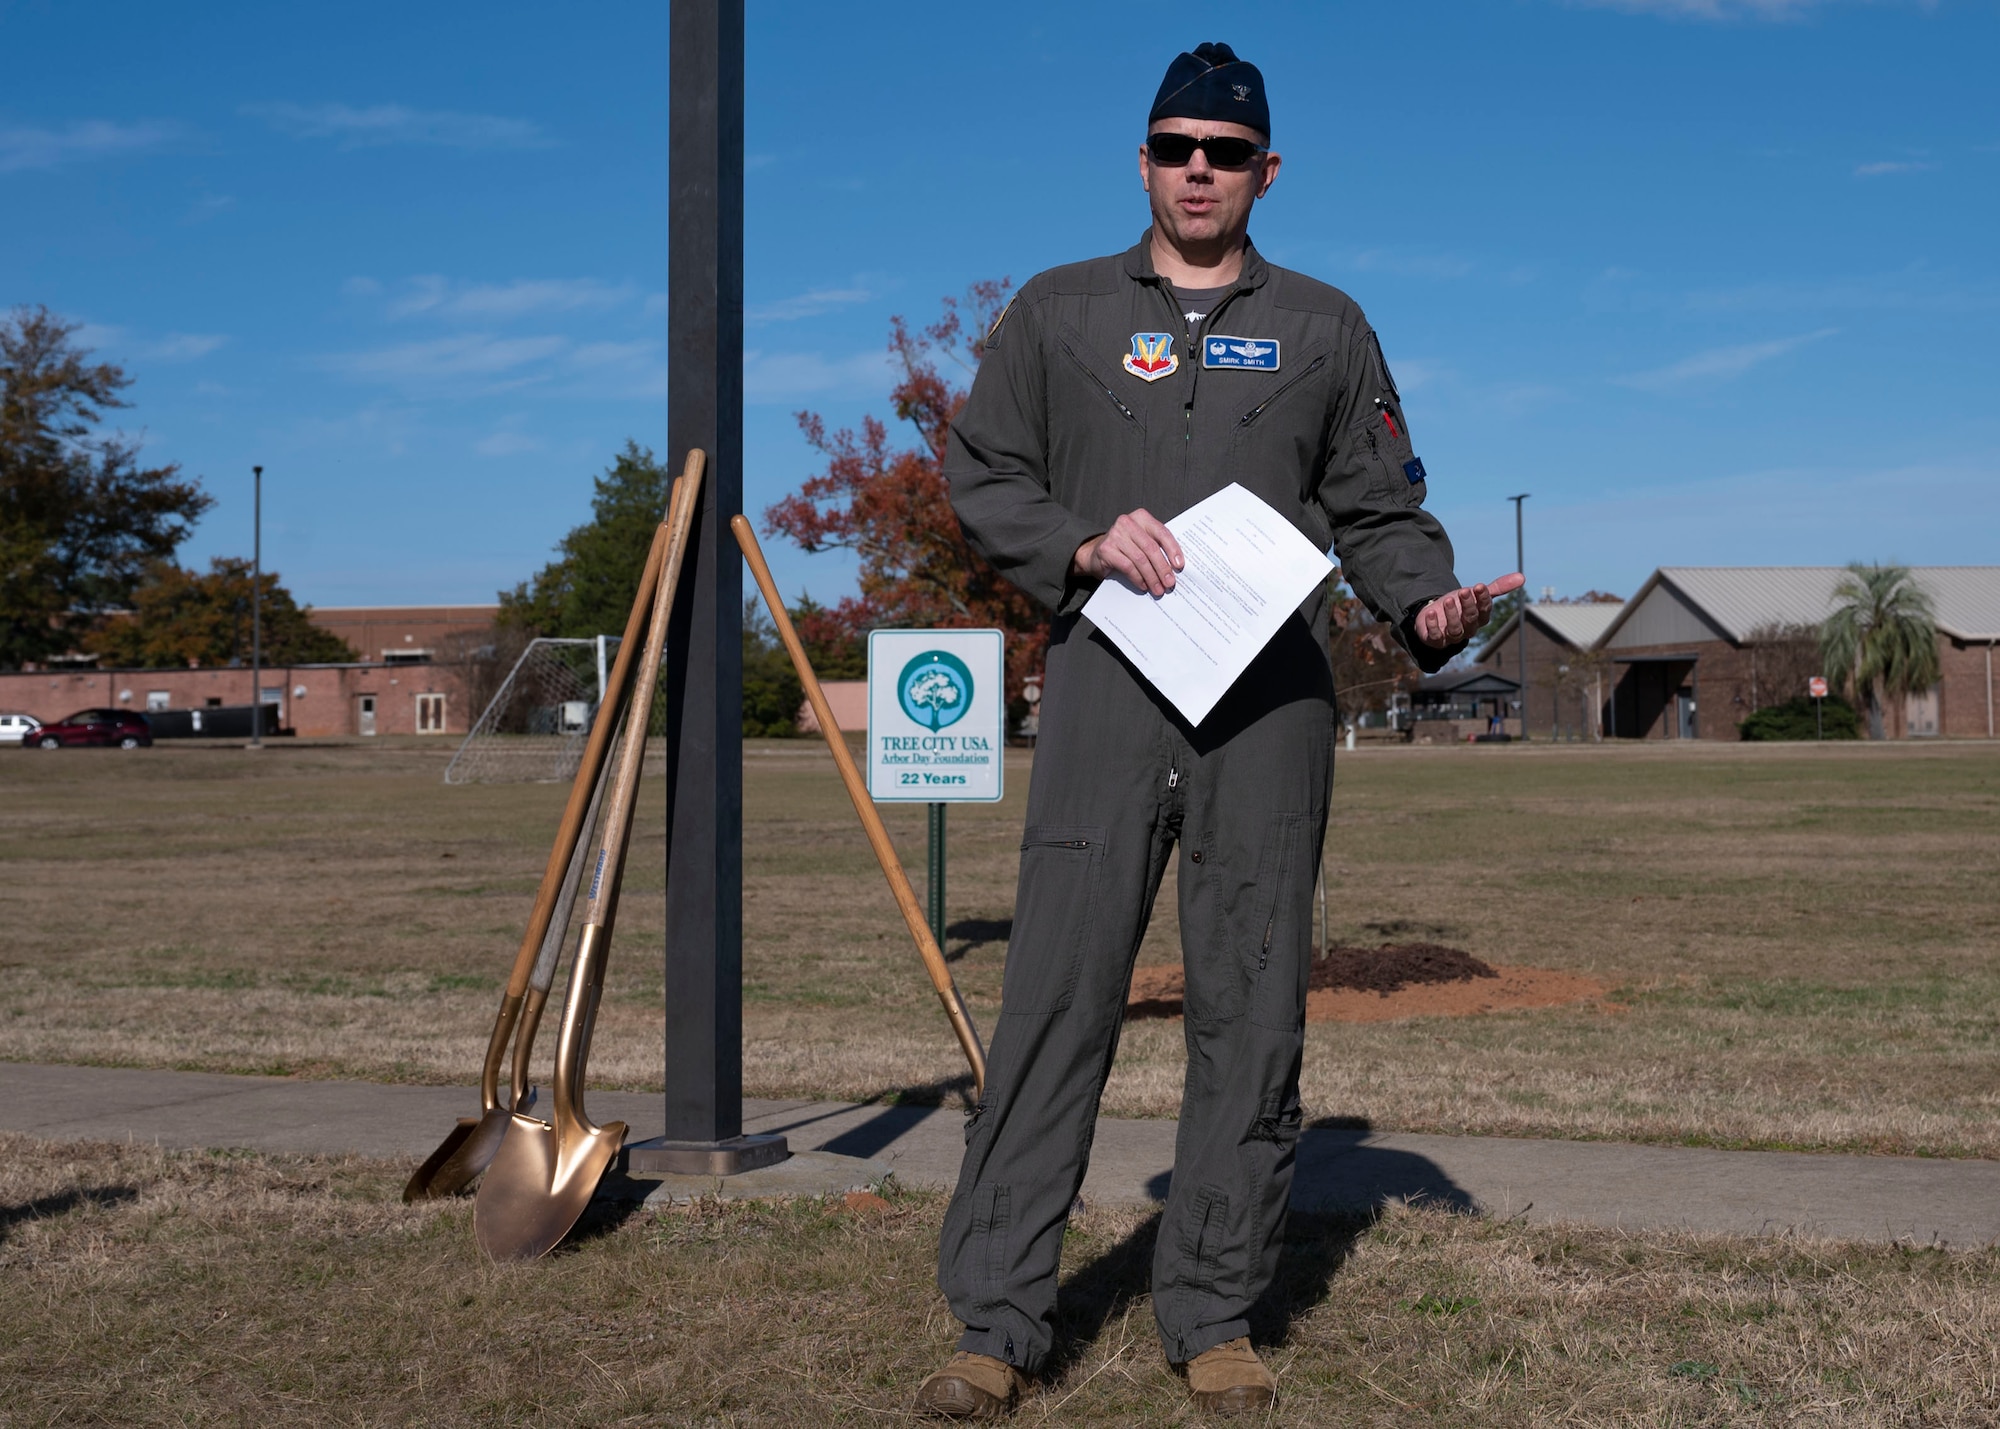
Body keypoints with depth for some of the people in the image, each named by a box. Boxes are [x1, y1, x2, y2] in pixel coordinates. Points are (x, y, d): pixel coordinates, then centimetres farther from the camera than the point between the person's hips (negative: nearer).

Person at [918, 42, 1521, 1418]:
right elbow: (983, 478, 12)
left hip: (1272, 704, 1)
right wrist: (1086, 543, -7)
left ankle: (1216, 1317, 13)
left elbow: (1379, 506, 15)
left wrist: (1428, 605, -6)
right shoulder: (1058, 311, 13)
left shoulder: (1326, 327, 15)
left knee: (1252, 1014, 3)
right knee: (1055, 1003, -6)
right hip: (1105, 688, -1)